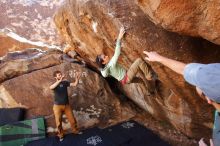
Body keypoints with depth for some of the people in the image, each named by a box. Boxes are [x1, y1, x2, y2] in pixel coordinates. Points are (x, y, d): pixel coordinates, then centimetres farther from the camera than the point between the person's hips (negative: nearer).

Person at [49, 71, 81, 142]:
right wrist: (60, 80, -44)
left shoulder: (65, 82, -1)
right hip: (58, 106, -2)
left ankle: (75, 130, 35)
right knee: (58, 122, 8)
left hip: (67, 105, 2)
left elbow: (74, 84, -8)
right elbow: (51, 88, -34)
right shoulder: (54, 84, -9)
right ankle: (61, 135, 31)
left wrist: (77, 78, -27)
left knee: (72, 120, 11)